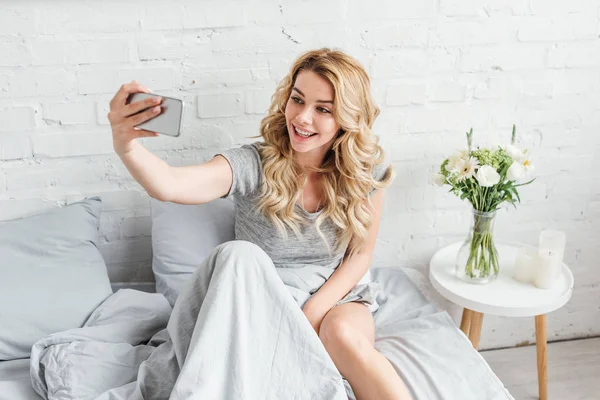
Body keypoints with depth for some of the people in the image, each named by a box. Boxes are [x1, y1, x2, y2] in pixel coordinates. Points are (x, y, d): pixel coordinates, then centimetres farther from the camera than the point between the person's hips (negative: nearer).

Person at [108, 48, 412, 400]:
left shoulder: (366, 172, -10)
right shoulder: (254, 165, -19)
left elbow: (360, 254, 0)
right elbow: (171, 185, -36)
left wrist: (314, 313, -14)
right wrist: (127, 146, -58)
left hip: (338, 295, 1)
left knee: (342, 334, -32)